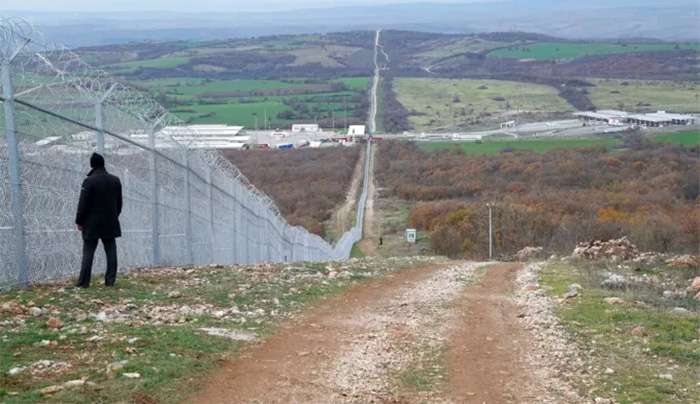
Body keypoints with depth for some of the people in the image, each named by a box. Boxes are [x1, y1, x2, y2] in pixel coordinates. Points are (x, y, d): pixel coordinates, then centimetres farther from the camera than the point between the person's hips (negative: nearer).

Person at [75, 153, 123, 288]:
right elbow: (119, 202, 13)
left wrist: (79, 221, -3)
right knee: (111, 251, 8)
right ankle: (110, 280, 6)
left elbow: (83, 204, -12)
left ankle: (83, 282, -1)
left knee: (88, 252, 0)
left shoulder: (89, 181, -13)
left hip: (92, 224, -4)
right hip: (110, 223, 4)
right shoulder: (115, 180, 5)